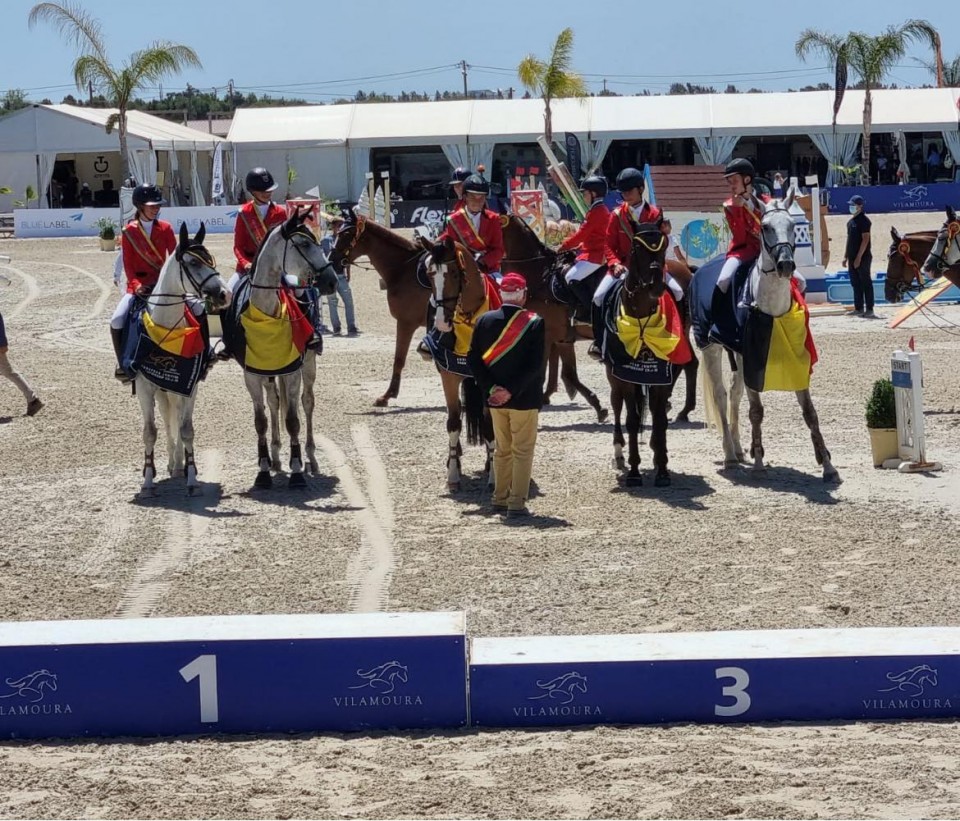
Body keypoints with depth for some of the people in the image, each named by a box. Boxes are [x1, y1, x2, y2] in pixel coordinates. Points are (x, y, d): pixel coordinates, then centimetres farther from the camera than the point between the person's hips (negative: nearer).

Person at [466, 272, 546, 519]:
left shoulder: (484, 320, -1)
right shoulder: (535, 323, -12)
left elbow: (473, 359, -3)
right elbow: (537, 365, -18)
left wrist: (490, 389, -5)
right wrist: (512, 390, -15)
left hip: (495, 398, 4)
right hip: (525, 398, -4)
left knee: (502, 449, 18)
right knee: (523, 451, 4)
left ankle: (500, 498, 25)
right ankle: (517, 503, 0)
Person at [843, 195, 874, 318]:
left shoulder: (864, 220, -11)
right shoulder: (850, 221, 15)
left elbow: (865, 240, -17)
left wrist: (859, 257, -20)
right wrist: (846, 256, 17)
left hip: (863, 257, -9)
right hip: (852, 257, 9)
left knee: (866, 283, -5)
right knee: (855, 284, 11)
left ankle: (869, 310, -4)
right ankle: (858, 309, 16)